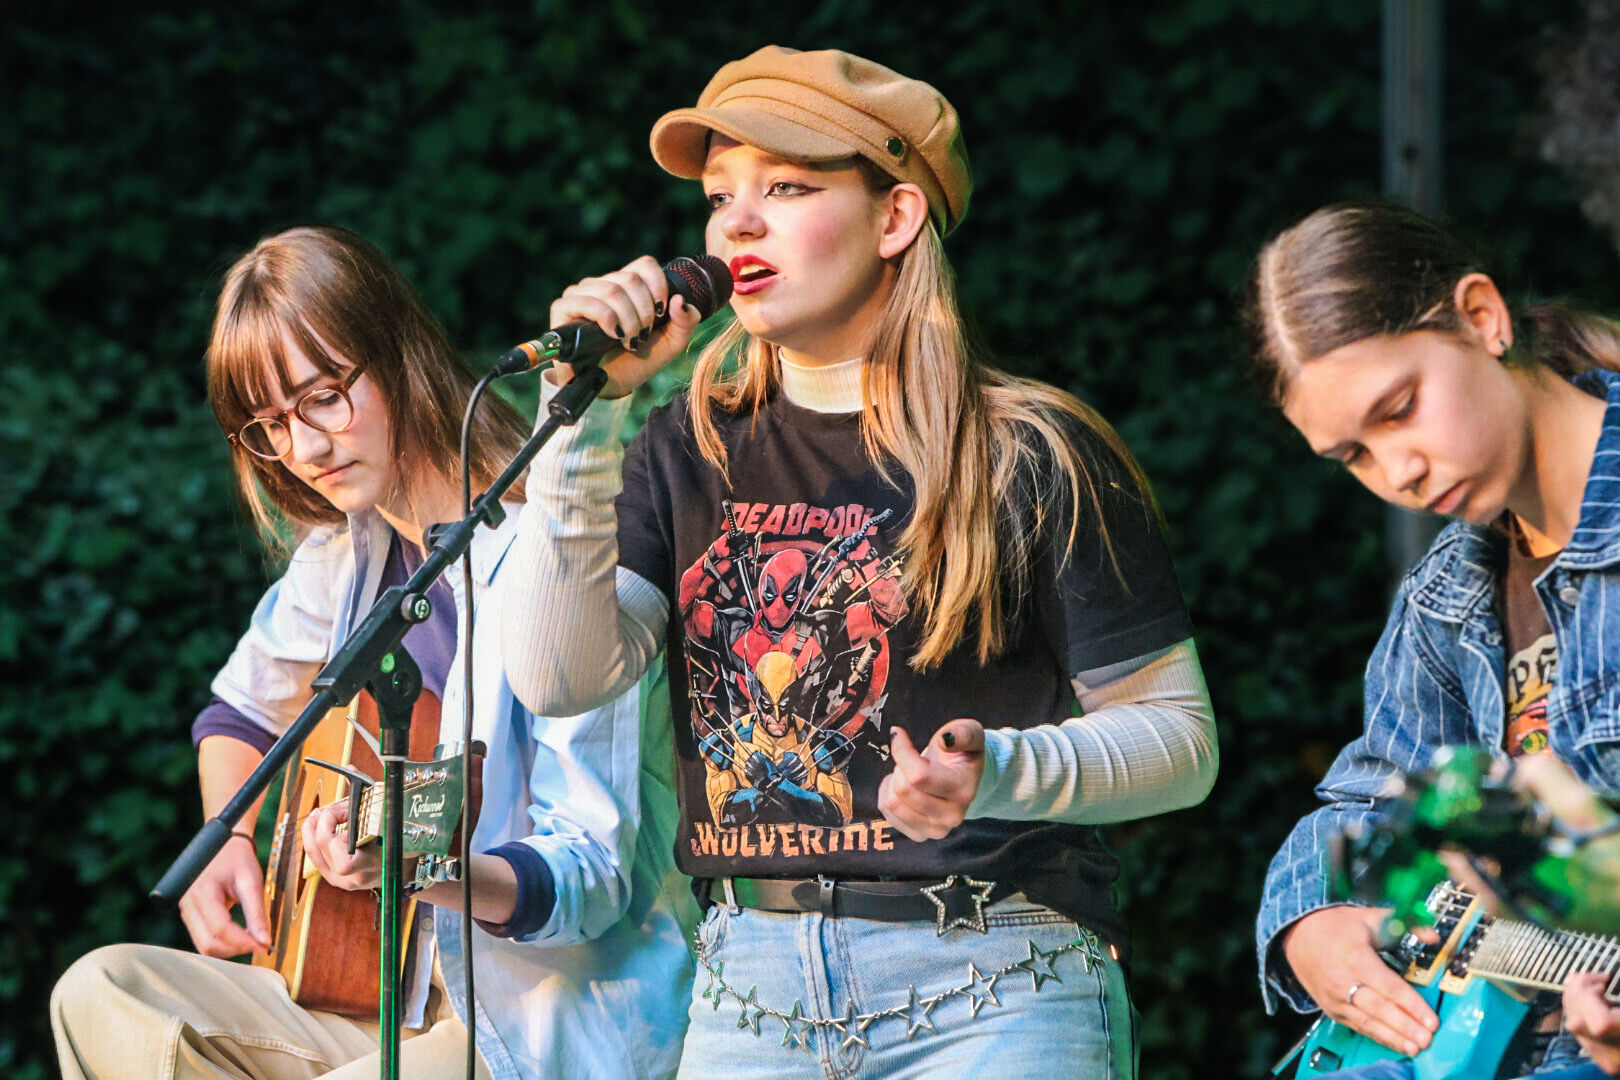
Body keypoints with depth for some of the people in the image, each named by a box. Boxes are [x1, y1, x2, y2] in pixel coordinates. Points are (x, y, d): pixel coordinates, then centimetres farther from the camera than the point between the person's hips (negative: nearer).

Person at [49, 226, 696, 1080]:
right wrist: (229, 844, 8)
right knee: (103, 994, -9)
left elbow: (592, 877, -20)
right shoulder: (346, 552, 7)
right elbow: (241, 709, 28)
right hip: (407, 999, 8)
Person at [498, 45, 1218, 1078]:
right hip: (751, 992, 4)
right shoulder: (695, 450, 9)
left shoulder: (1029, 458, -4)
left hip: (992, 992, -4)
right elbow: (562, 677, -4)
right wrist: (584, 413, -8)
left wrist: (1000, 773, -20)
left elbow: (1181, 738, -2)